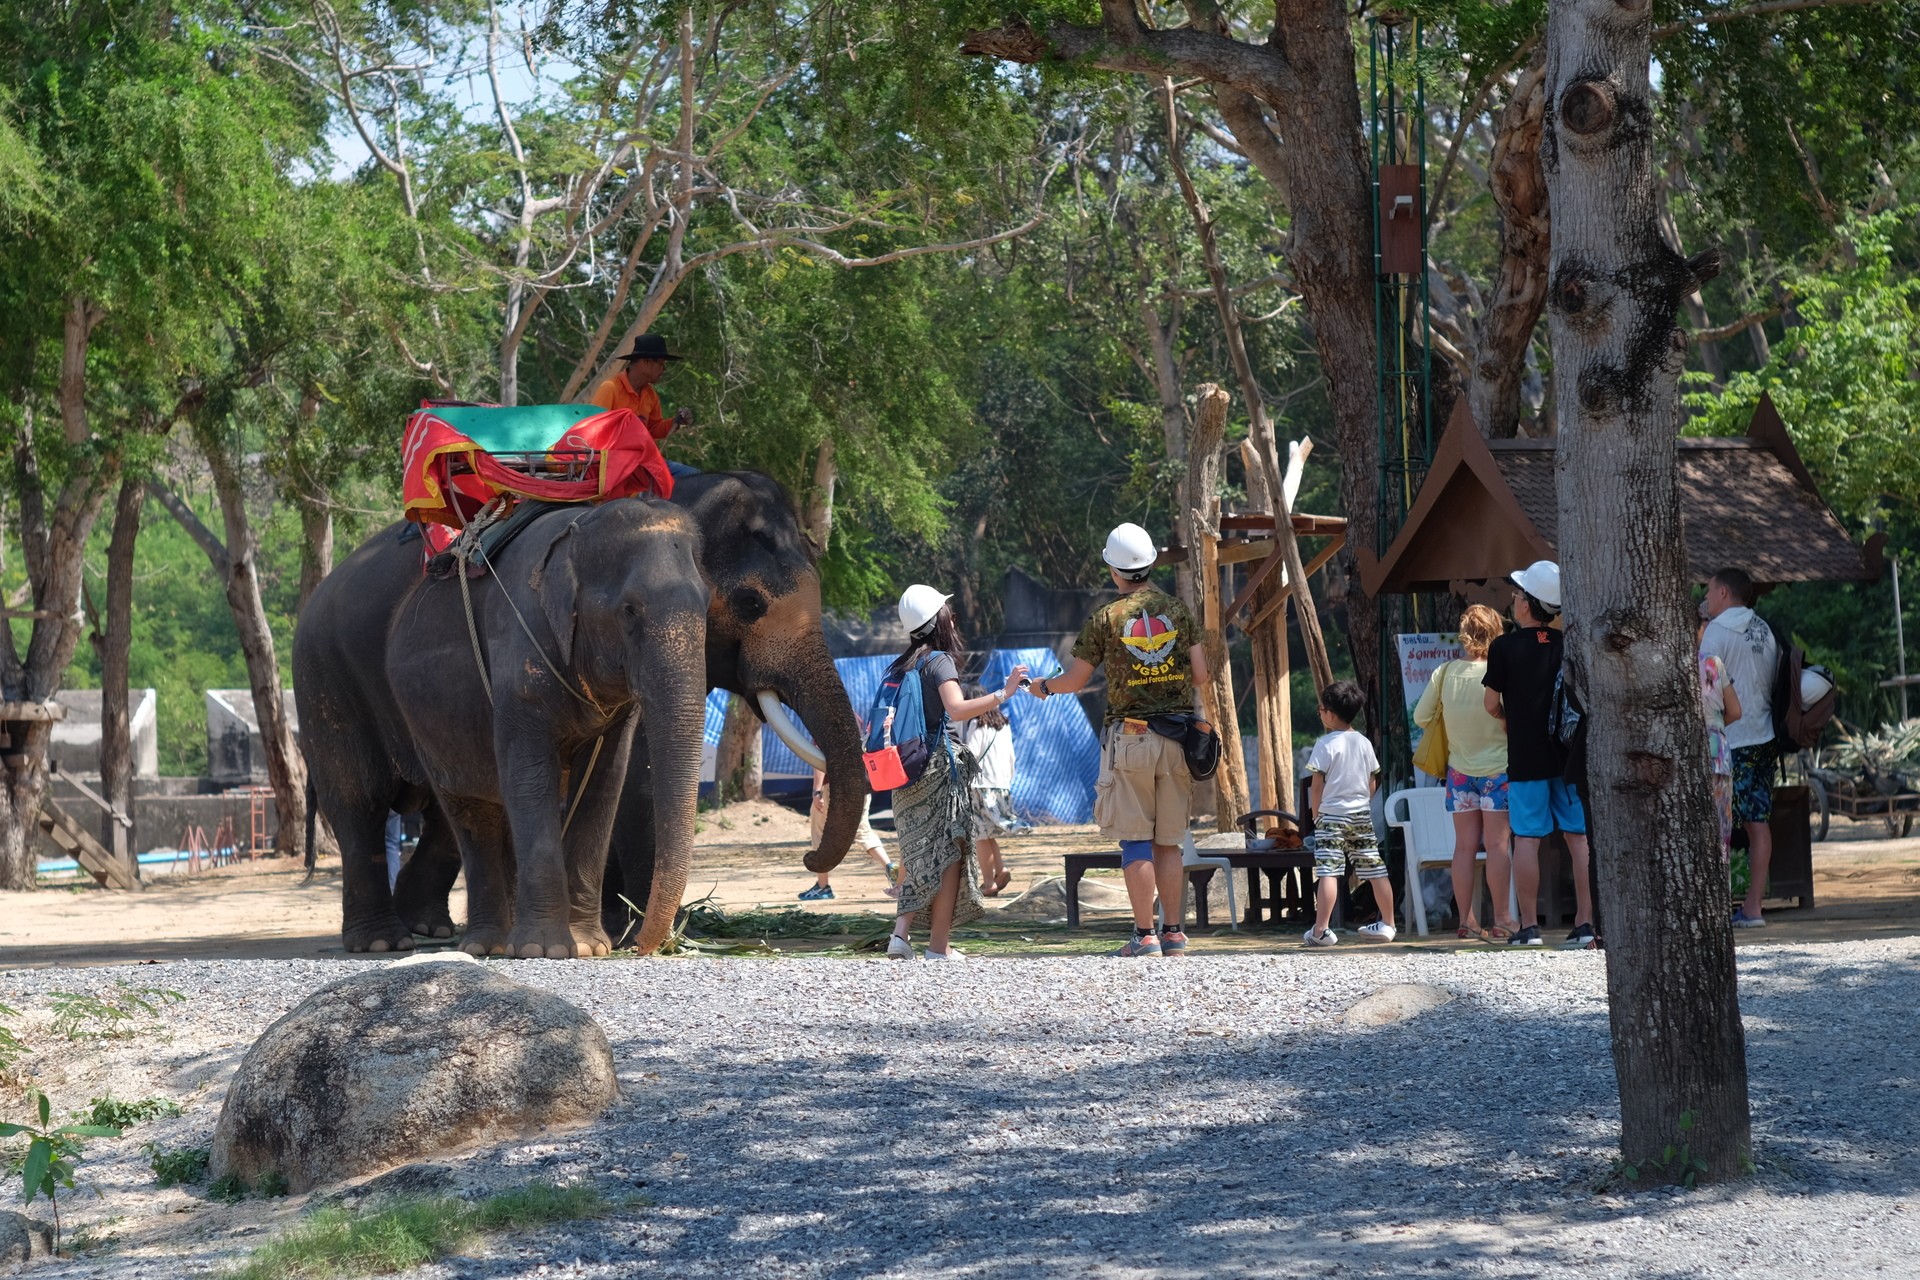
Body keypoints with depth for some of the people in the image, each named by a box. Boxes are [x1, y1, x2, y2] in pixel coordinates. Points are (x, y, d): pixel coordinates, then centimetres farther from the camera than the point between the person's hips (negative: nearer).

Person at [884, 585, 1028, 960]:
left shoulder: (900, 667, 13)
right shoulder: (940, 661, -8)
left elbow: (884, 718, 15)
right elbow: (957, 709, -23)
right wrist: (1002, 694, -24)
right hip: (940, 764, -7)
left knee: (916, 851, 15)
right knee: (947, 852, -1)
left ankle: (901, 930, -1)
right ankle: (939, 946, -3)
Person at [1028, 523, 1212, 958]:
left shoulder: (1106, 618, -4)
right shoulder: (1179, 611, 3)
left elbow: (1075, 680, 2)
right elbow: (1201, 676, 3)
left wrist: (1042, 687, 23)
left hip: (1130, 737, -3)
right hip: (1176, 736, 3)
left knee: (1135, 841, -1)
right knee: (1169, 842, 10)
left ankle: (1145, 937, -4)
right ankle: (1174, 933, 10)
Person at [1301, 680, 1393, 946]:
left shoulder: (1326, 743, -10)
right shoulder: (1364, 743, 7)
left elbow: (1317, 785, -10)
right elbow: (1372, 784, 11)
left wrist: (1316, 815, 1)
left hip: (1332, 814, -6)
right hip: (1362, 814, 6)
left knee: (1327, 871, -11)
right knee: (1375, 870, 10)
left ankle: (1320, 930, -17)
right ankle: (1387, 924, 17)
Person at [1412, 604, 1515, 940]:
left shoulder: (1445, 673, -5)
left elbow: (1421, 717, 2)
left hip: (1459, 770, 3)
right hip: (1497, 767, -3)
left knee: (1465, 845, 6)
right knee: (1497, 843, 0)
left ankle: (1466, 920, 7)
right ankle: (1501, 919, 0)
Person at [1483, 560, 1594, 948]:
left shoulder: (1504, 647, -6)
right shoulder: (1570, 645, 3)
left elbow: (1492, 704, -1)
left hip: (1526, 756, -3)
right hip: (1569, 752, 3)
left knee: (1526, 839, 0)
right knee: (1579, 837, 5)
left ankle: (1529, 926, -2)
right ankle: (1584, 921, 2)